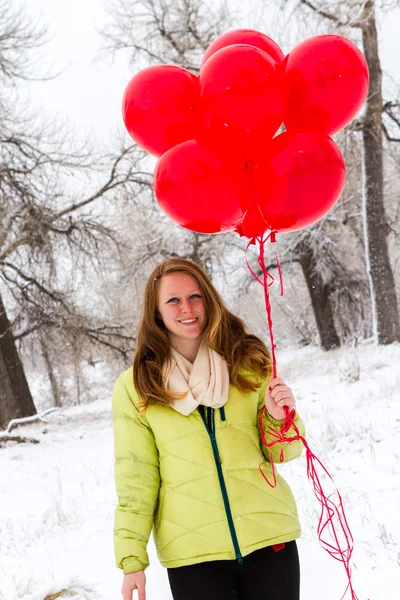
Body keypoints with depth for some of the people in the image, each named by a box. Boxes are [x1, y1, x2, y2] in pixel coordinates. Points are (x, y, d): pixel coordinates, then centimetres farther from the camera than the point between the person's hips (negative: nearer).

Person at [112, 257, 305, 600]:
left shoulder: (249, 361, 4)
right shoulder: (135, 387, 0)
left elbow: (280, 453, 9)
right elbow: (135, 476, 2)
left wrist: (280, 419, -12)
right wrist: (132, 559, -4)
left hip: (269, 535, 1)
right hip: (191, 552, -1)